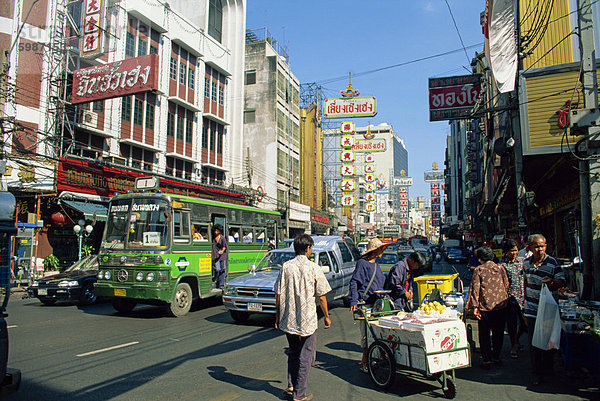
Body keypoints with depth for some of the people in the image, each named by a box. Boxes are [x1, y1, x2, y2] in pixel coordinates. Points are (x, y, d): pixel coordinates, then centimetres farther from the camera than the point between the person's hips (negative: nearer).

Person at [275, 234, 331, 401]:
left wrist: (277, 316, 10)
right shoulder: (314, 268, -10)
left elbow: (278, 294, -1)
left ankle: (291, 387, 27)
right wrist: (326, 317, 6)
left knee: (293, 353, 22)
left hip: (288, 320, 4)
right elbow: (321, 297, -7)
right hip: (308, 321, -4)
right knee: (305, 356, 9)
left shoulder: (286, 267, -3)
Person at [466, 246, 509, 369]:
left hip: (485, 306, -3)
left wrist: (475, 306, -9)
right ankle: (496, 357, 26)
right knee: (498, 333, 17)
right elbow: (506, 285, 8)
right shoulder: (500, 268, 3)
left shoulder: (478, 270, -6)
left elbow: (475, 288, -10)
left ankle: (487, 359, 8)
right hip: (501, 305, 4)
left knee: (484, 334, 7)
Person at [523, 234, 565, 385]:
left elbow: (562, 282, -10)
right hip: (531, 308, 3)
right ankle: (536, 373, 13)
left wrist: (552, 281, -30)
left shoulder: (553, 263, -9)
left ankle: (548, 368, 30)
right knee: (533, 342, 4)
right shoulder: (526, 262, 4)